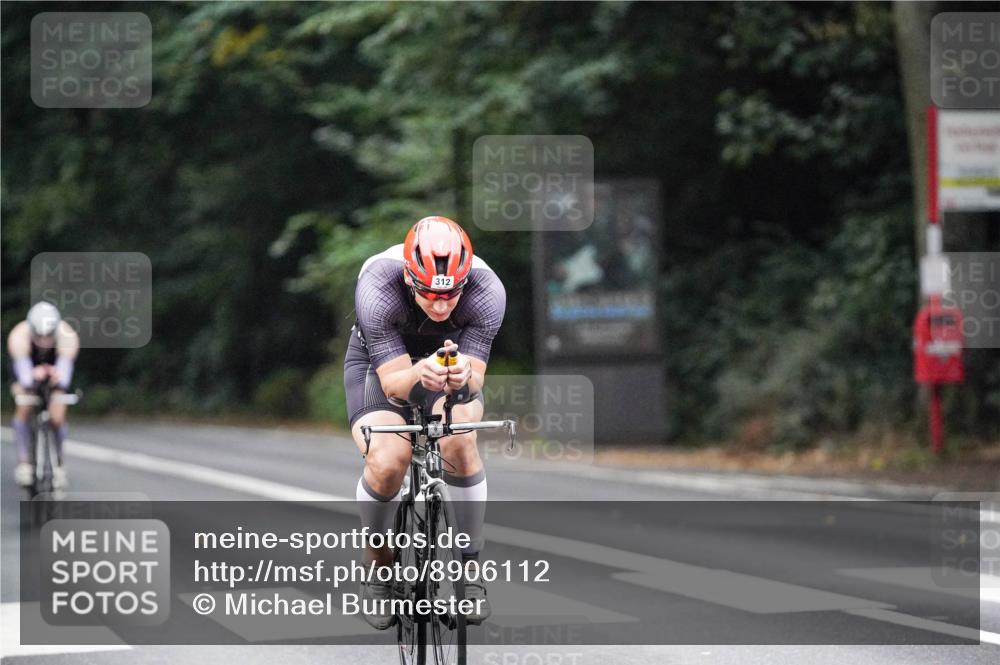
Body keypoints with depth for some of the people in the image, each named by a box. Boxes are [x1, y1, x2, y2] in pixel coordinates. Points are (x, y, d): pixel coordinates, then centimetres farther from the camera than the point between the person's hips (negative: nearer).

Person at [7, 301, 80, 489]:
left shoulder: (68, 337, -38)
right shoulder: (18, 337, -38)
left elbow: (65, 379, -43)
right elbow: (24, 378, -43)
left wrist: (58, 377, -65)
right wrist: (33, 377, -65)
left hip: (56, 367, 0)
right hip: (28, 368, 0)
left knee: (57, 418, -13)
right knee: (24, 408, -24)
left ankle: (58, 463, 12)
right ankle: (24, 461, -13)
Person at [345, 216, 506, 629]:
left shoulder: (487, 292, -31)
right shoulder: (377, 289, -35)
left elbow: (475, 380, -29)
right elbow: (393, 382, -34)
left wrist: (462, 378, -53)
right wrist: (419, 373, -56)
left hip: (455, 360, 1)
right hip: (379, 364, -1)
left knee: (459, 441, -31)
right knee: (387, 462, -28)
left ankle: (470, 564, -12)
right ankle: (377, 562, 1)